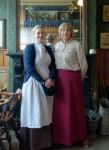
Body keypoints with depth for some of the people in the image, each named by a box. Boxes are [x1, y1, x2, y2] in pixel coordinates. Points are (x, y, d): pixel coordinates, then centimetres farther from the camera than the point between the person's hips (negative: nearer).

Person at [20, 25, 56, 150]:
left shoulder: (48, 49, 14)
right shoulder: (29, 48, -4)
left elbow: (53, 66, 10)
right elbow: (29, 68, -13)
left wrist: (50, 79, -9)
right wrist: (42, 81, -17)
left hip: (48, 83, 6)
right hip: (33, 83, -5)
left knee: (46, 113, 8)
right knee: (34, 113, -3)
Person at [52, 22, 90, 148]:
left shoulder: (76, 44, -6)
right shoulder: (57, 45, 10)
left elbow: (84, 64, -4)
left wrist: (80, 78, 3)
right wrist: (57, 76, 8)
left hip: (72, 77, -5)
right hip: (59, 78, 5)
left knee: (75, 106, 1)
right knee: (60, 107, 7)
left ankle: (82, 136, 15)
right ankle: (61, 136, 21)